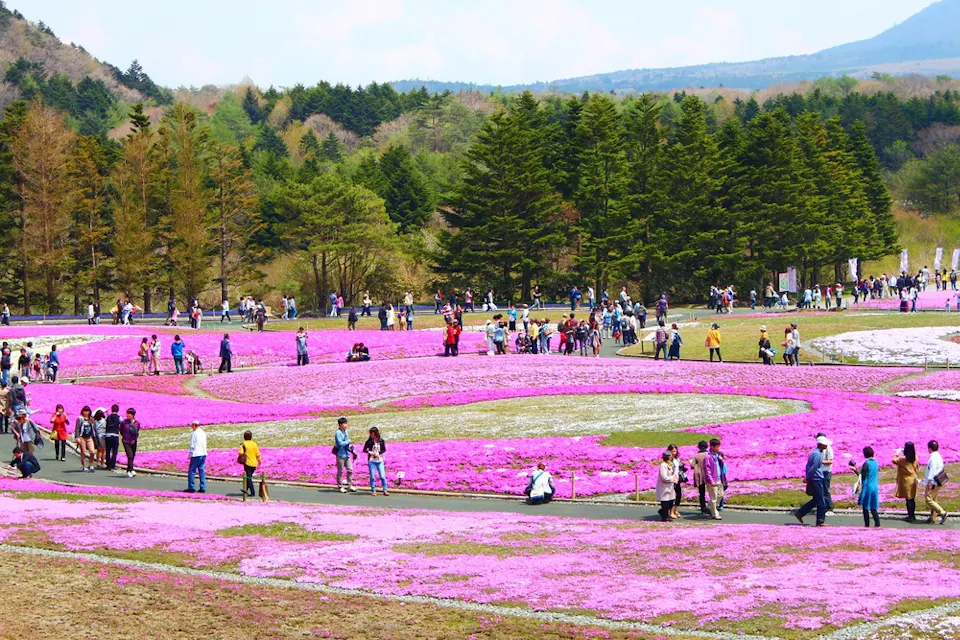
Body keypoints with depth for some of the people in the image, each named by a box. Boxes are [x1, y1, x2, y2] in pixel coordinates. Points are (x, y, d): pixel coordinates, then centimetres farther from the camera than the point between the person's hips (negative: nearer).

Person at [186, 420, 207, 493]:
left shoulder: (194, 434, -11)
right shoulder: (203, 433, 10)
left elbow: (192, 445, -11)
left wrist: (190, 454, -4)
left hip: (196, 455, -7)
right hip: (203, 454, 7)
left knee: (191, 471, 1)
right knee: (202, 471, 8)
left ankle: (191, 488, -1)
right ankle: (203, 488, 4)